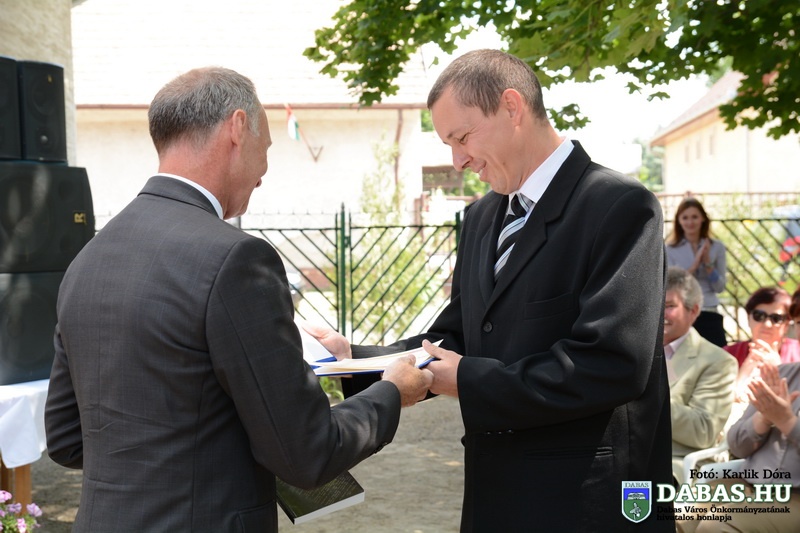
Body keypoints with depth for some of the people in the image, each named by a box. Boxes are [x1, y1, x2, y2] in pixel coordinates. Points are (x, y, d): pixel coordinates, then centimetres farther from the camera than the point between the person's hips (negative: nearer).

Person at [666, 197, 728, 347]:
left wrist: (707, 262, -11)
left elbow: (720, 287, 3)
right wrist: (695, 264, -16)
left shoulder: (717, 247, 5)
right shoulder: (670, 249, 1)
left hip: (709, 316, 2)